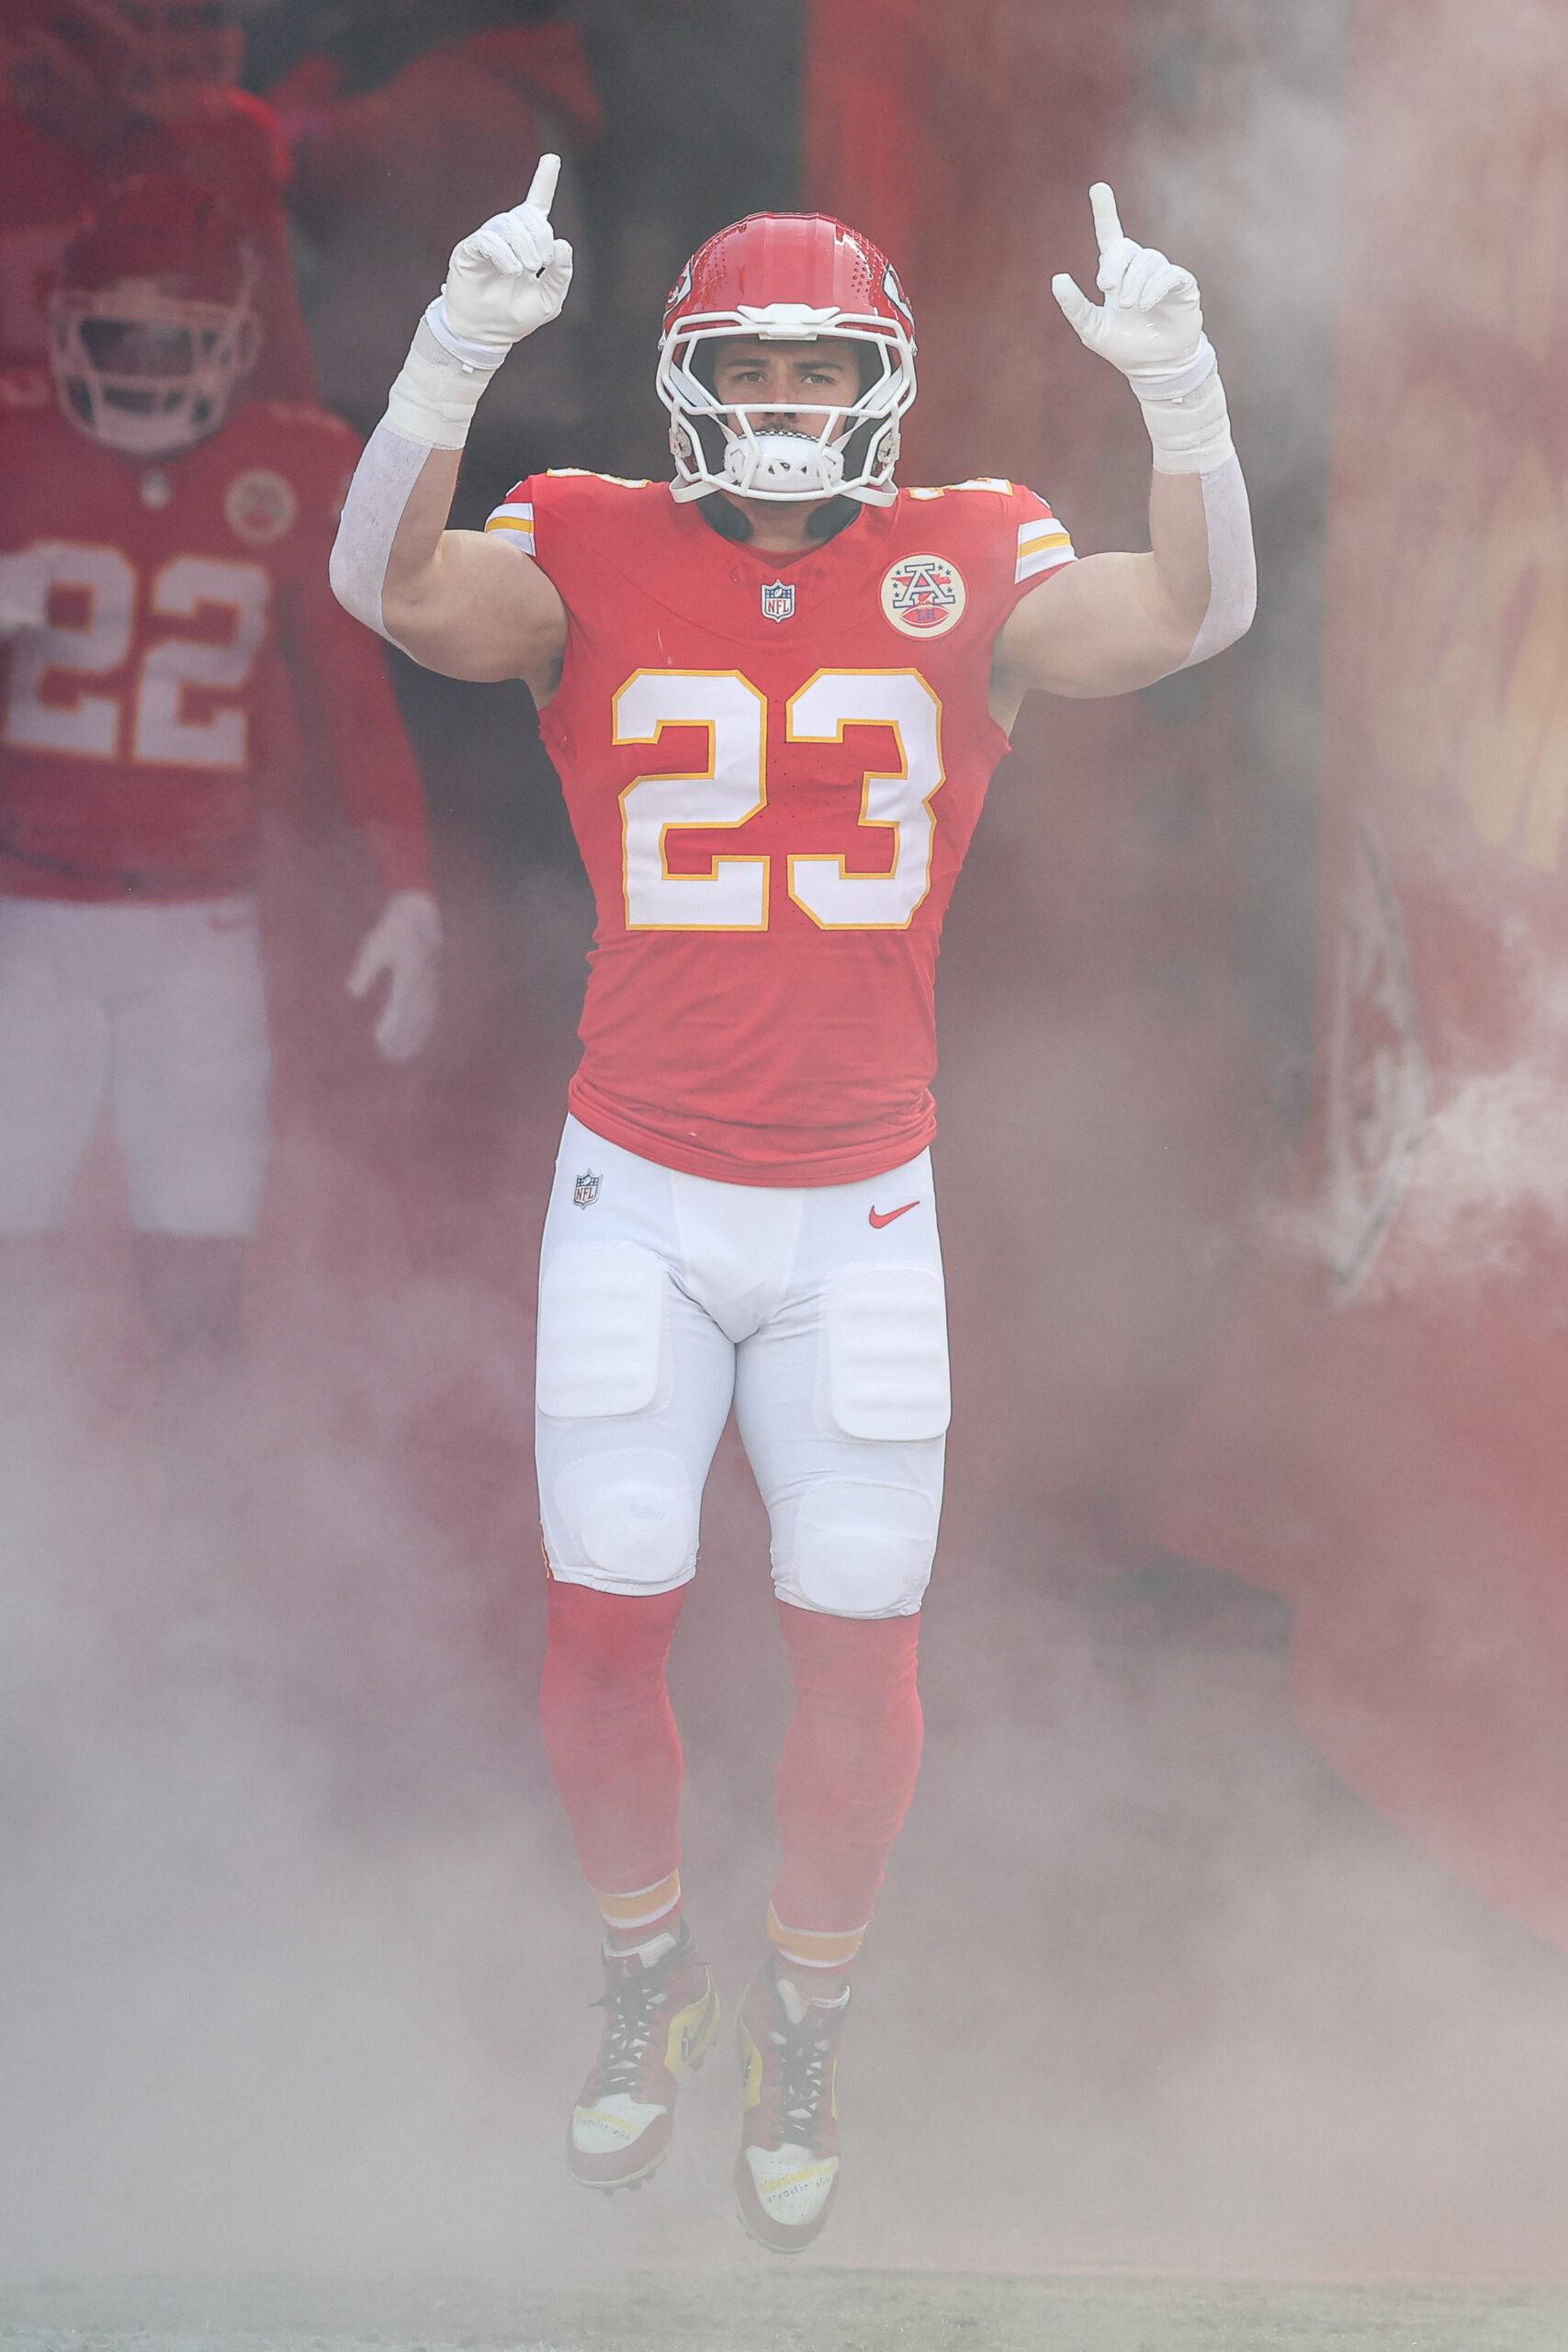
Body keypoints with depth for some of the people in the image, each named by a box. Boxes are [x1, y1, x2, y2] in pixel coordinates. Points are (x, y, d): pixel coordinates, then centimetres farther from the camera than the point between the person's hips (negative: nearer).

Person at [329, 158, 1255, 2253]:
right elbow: (393, 586, -23)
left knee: (858, 1657, 5)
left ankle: (801, 2034, 27)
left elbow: (1186, 613, -17)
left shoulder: (963, 575, -2)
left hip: (863, 1212, 0)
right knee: (606, 1636, 4)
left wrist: (1182, 393, -34)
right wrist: (457, 352, -38)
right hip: (639, 1201, 0)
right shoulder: (593, 564, -5)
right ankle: (645, 1979, 31)